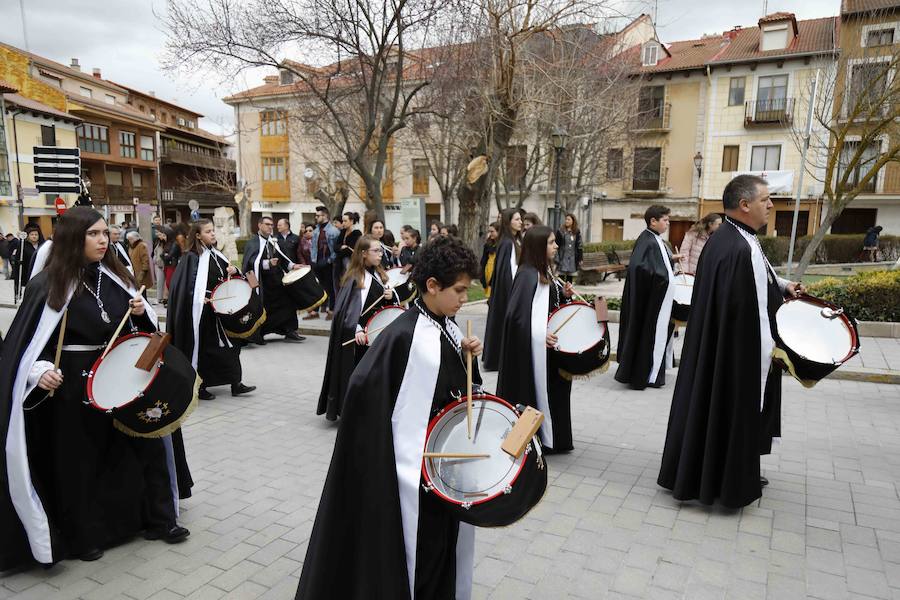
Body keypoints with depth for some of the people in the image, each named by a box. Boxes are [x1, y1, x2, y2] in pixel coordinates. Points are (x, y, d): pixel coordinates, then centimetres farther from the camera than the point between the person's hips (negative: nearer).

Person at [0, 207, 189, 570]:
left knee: (146, 444, 8)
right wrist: (41, 370, -25)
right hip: (75, 387, -4)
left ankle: (159, 519, 24)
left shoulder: (115, 275, 3)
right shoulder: (49, 285, -10)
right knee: (79, 463, 10)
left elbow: (142, 325, 13)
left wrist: (142, 313, -9)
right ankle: (83, 536, 29)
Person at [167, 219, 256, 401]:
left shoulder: (215, 254, 10)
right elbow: (185, 285, -16)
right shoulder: (192, 257, -11)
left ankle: (235, 383, 16)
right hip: (200, 311, -7)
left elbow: (226, 276, 18)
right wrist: (198, 298, -28)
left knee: (229, 344, 8)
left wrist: (232, 270, -3)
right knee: (201, 348, 2)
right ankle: (198, 387, 15)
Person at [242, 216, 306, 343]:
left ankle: (290, 331, 18)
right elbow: (253, 261, -25)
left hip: (277, 280, 7)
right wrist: (268, 263, -39)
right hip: (262, 282, -7)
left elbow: (280, 257, 12)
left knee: (286, 303, 9)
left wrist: (292, 265, -2)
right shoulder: (253, 242, -11)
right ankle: (257, 335, 15)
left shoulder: (272, 241, 12)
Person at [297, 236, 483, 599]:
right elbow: (362, 387, -26)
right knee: (415, 555, 9)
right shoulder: (403, 336, -24)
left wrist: (469, 355, -4)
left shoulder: (447, 327, 2)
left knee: (445, 541, 23)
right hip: (415, 462, -8)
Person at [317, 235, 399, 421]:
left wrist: (390, 296, -1)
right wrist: (357, 330, -31)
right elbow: (348, 308, -20)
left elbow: (385, 300, 22)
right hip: (359, 334, -7)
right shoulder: (355, 278, -13)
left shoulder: (379, 275, 10)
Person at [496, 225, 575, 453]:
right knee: (535, 390, 2)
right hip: (533, 347, -9)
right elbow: (516, 314, -25)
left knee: (552, 389, 17)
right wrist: (540, 334, -27)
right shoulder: (528, 275, -20)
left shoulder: (544, 272, 8)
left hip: (548, 344, 9)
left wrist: (564, 295, 1)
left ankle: (554, 438, 31)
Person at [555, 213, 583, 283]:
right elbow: (556, 245, -4)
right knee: (561, 279, -3)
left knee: (570, 280, 10)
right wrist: (556, 258, -9)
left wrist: (580, 259, 6)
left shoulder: (577, 232, 6)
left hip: (573, 259, 3)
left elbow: (579, 246, 9)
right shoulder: (560, 232, -3)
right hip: (562, 258, -3)